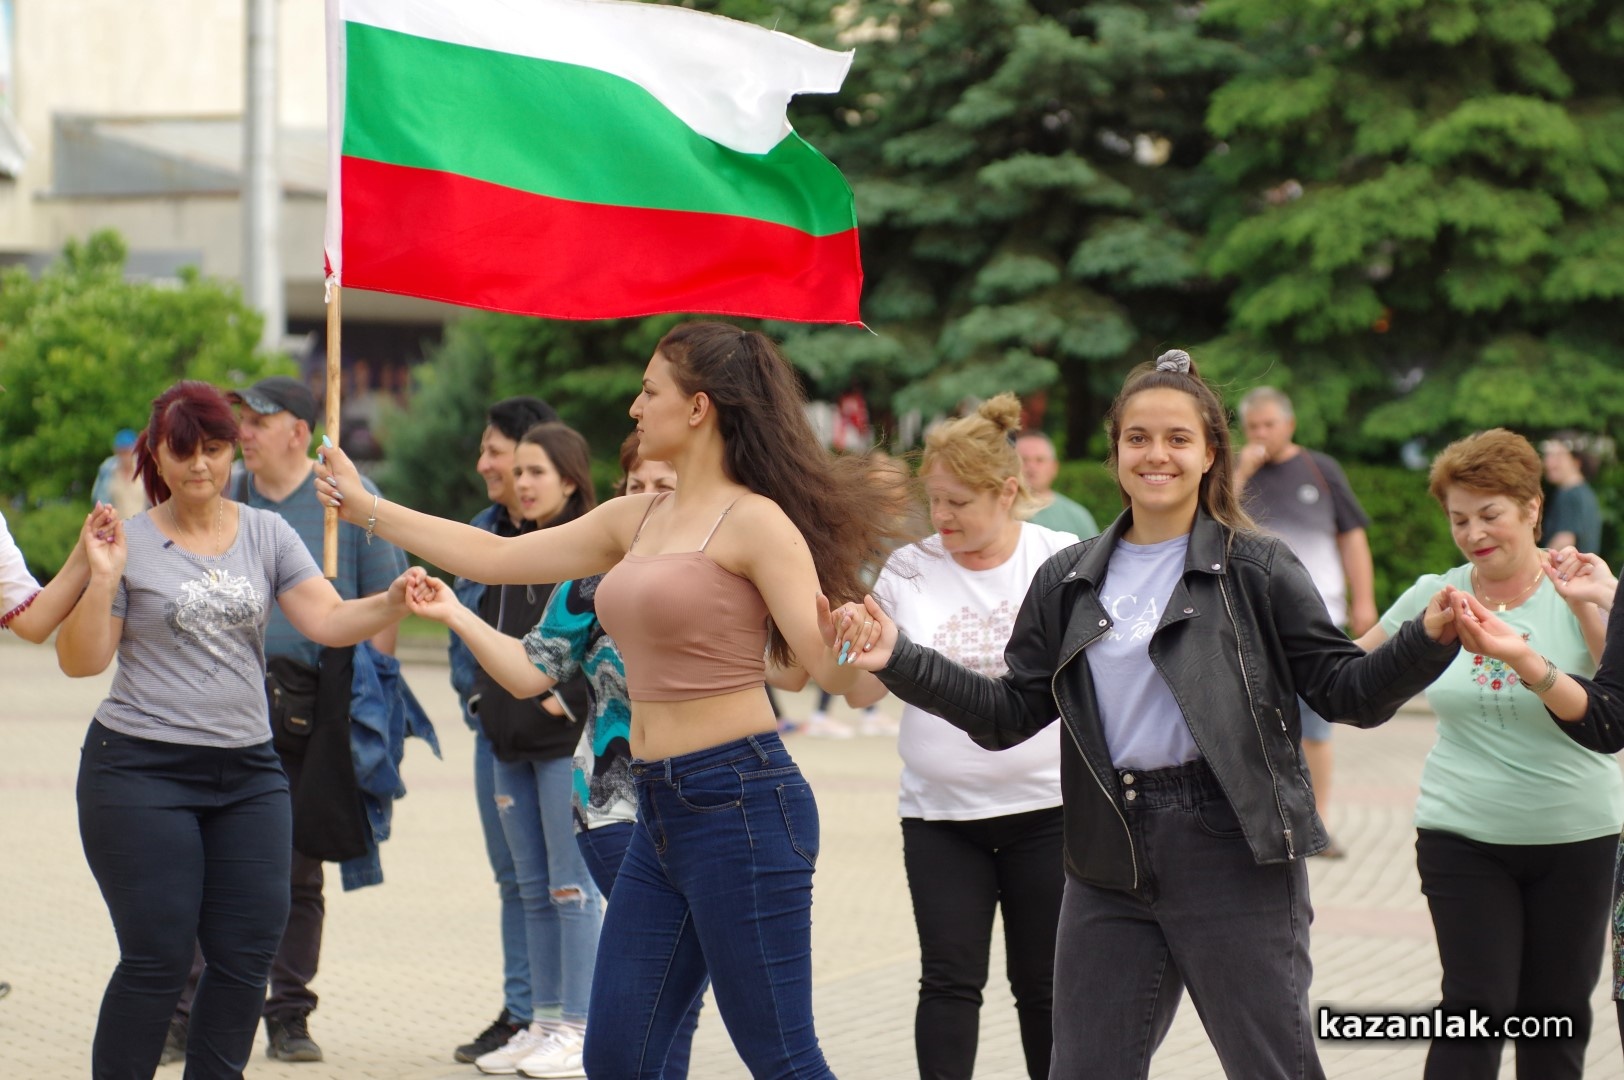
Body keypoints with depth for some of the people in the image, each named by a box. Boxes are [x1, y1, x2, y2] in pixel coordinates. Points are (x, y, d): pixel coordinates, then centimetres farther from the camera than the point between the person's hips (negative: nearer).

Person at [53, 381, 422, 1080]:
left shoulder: (266, 534, 8)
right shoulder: (130, 542, -1)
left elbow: (328, 620, -3)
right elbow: (81, 661, -3)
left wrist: (393, 603, -21)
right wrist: (102, 579, -16)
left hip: (248, 772, 4)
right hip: (142, 768, -4)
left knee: (247, 954, 3)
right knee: (157, 958, -4)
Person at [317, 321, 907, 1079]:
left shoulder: (755, 521, -9)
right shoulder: (637, 521, 15)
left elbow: (831, 667, -15)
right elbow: (497, 558, 21)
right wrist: (364, 509, 25)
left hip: (741, 803, -9)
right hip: (661, 813, 9)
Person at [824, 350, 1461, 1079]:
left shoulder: (1256, 570, -2)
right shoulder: (1070, 581, 10)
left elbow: (1346, 691, -4)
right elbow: (1010, 715, 9)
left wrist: (1428, 638, -23)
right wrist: (898, 660, -1)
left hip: (1231, 851, -4)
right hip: (1111, 861, 4)